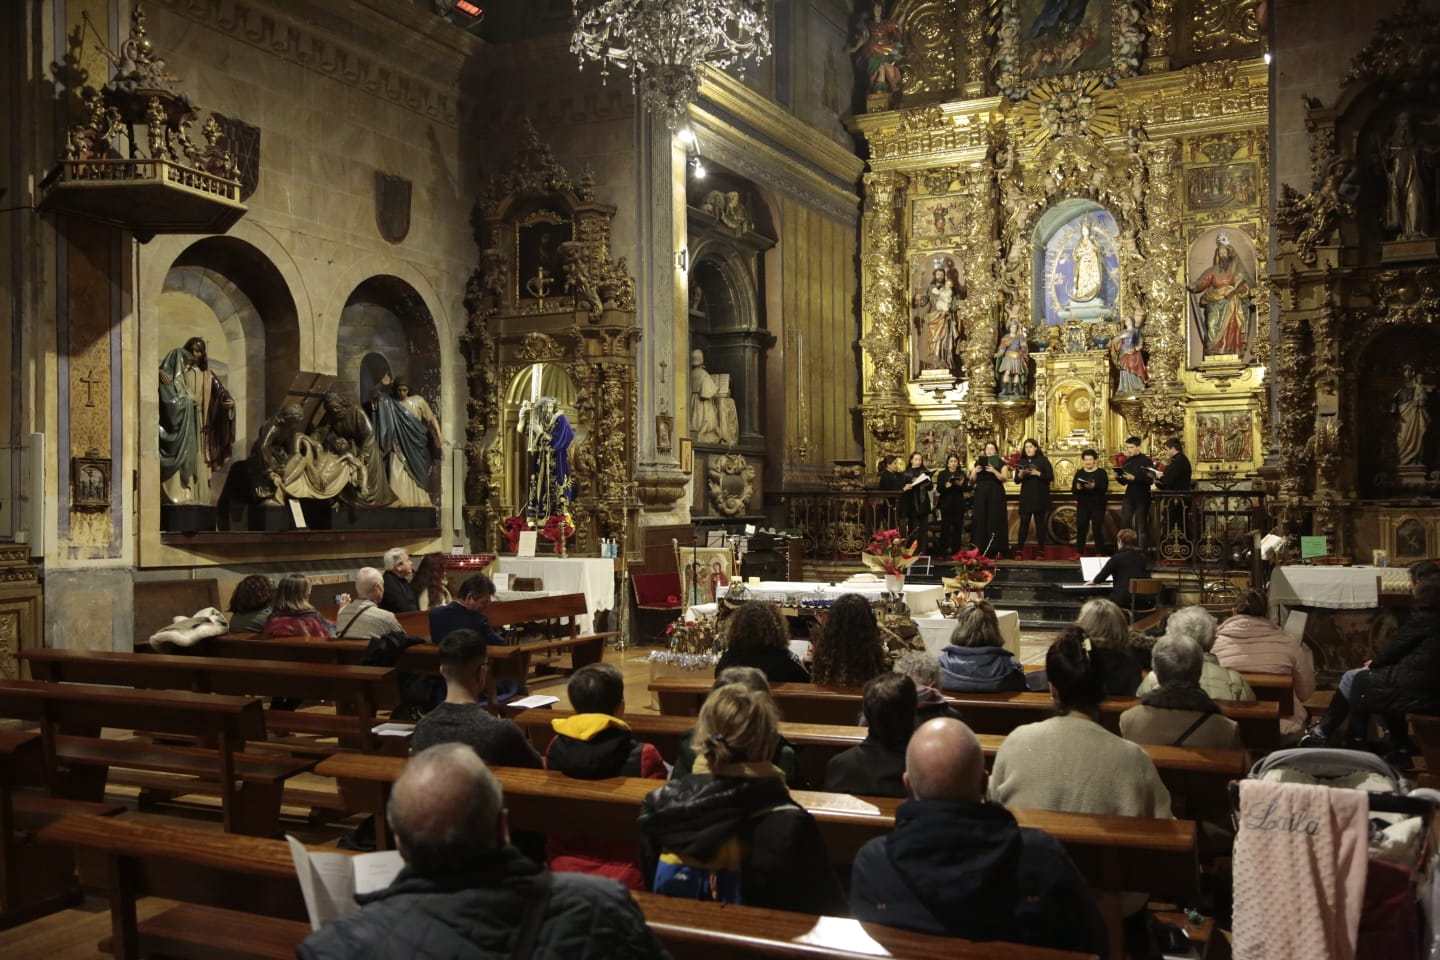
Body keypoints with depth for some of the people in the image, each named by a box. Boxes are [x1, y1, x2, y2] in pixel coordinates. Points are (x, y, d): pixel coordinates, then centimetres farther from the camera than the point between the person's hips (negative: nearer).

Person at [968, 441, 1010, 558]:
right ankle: (980, 550, 0)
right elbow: (972, 482, 10)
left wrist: (994, 471, -23)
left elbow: (1004, 478, -8)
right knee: (980, 521, -3)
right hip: (981, 495, 2)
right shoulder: (978, 462, 14)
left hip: (996, 495, -2)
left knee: (995, 521, -7)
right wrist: (974, 472, -9)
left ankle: (997, 550, -7)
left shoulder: (1001, 463, 7)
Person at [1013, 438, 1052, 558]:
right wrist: (1021, 474, -13)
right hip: (1026, 496, 3)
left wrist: (1037, 473, -19)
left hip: (1040, 496, -3)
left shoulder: (1043, 460, -1)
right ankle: (1020, 550, -1)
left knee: (1040, 522, 0)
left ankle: (1041, 550, 3)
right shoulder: (1021, 461, 9)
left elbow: (1051, 477, -6)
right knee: (1024, 522, -1)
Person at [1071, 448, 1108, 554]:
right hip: (1082, 505, 2)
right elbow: (1073, 489, 3)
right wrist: (1077, 487, -19)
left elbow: (1104, 487, -12)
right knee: (1080, 529, -2)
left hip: (1097, 505, -2)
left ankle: (1099, 553, 3)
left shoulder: (1101, 472, 2)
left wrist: (1095, 486, -30)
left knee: (1097, 529, -2)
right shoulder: (1079, 472, 10)